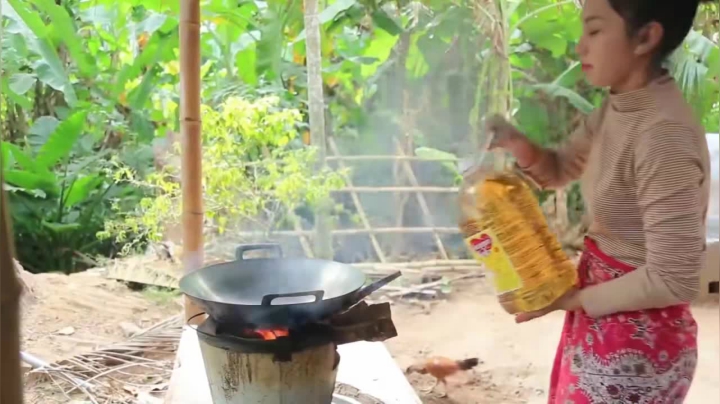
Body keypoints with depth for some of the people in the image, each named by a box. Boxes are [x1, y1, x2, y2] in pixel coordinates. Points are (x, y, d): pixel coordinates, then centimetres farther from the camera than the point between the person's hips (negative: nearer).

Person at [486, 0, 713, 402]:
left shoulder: (664, 136, -27)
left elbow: (672, 281, -26)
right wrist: (517, 144, -5)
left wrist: (572, 299, -15)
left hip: (636, 344, -8)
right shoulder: (620, 107, 0)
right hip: (603, 321, 8)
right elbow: (558, 170, 16)